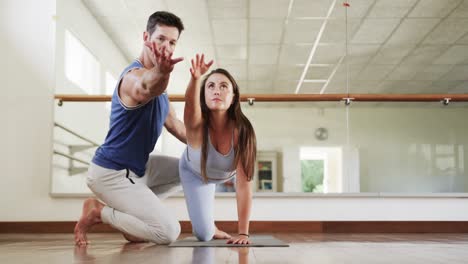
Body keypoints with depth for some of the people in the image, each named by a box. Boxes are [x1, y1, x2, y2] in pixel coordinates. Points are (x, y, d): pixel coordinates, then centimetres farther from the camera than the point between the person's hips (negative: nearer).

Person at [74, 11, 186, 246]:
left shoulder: (156, 77, 10)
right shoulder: (135, 75, -22)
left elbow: (174, 125, 20)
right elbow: (145, 89, -50)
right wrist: (161, 72, -73)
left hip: (137, 167, 10)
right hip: (111, 173, -10)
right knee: (169, 232, -16)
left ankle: (133, 209, 13)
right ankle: (98, 211, -1)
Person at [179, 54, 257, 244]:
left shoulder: (241, 131, -40)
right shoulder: (198, 125, -41)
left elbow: (244, 184, -39)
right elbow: (191, 103, -66)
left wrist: (243, 233, -39)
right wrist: (195, 79, -87)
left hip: (226, 172, 2)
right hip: (194, 172, -1)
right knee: (204, 234, -4)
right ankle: (210, 226, 31)